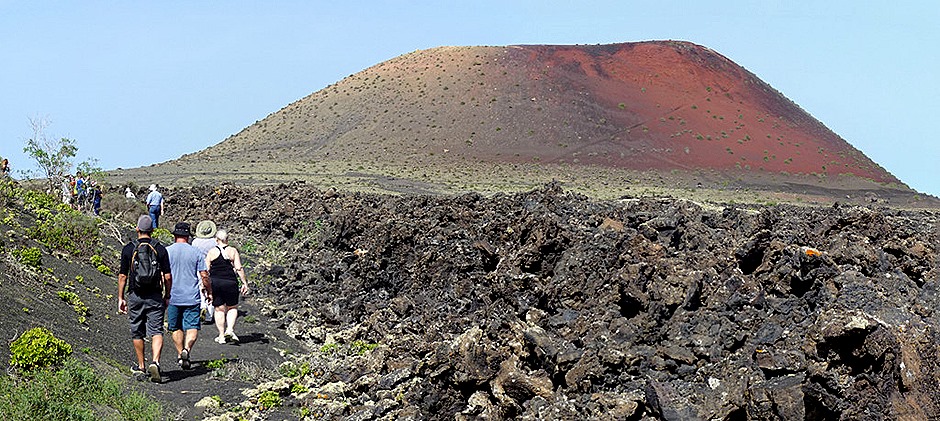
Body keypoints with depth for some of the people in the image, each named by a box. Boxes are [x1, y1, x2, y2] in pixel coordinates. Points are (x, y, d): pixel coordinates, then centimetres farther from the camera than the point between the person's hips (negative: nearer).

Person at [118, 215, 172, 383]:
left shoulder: (128, 249, -2)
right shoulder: (160, 249, -1)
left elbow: (122, 276, 0)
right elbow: (168, 276, -1)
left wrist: (120, 298, 8)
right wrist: (167, 296, 11)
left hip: (135, 296, 1)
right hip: (155, 296, -1)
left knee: (137, 333, 14)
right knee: (156, 331, -2)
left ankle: (140, 367, 23)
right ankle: (155, 362, -24)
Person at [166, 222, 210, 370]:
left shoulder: (167, 251, -1)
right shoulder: (196, 252, 0)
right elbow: (204, 275, 0)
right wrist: (209, 291, 13)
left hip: (173, 297, 1)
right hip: (192, 297, -1)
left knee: (176, 328, 15)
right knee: (192, 327, 0)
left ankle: (180, 354, 20)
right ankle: (187, 349, -24)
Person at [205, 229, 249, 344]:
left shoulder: (211, 252, 2)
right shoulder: (233, 251, 0)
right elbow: (239, 268, -6)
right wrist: (244, 283, -2)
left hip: (215, 283, 1)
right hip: (230, 283, -1)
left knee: (219, 309, 9)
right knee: (232, 307, 15)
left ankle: (221, 336, 9)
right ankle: (230, 329, -4)